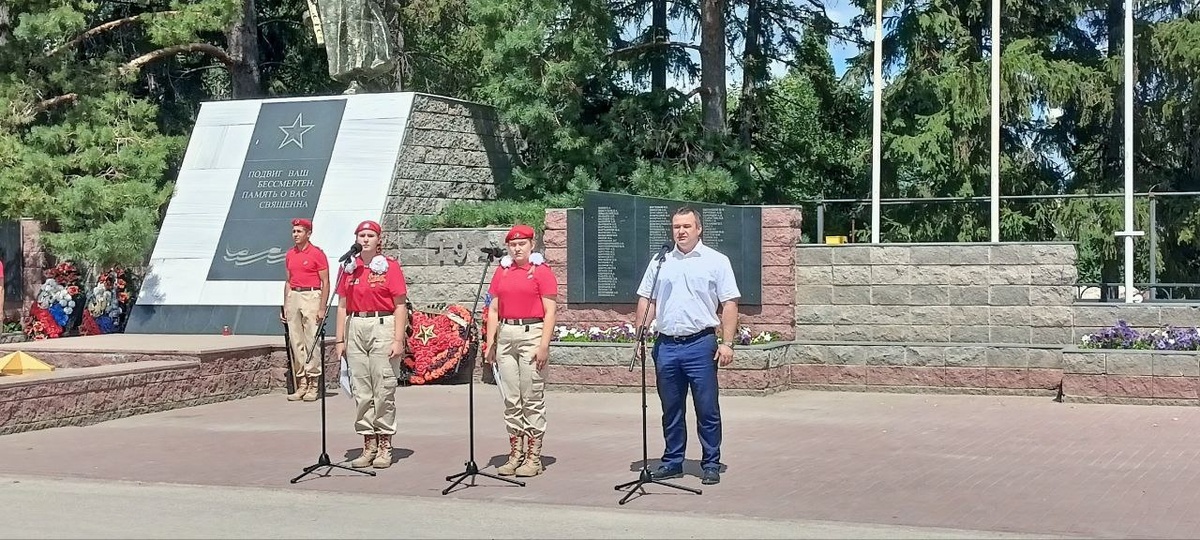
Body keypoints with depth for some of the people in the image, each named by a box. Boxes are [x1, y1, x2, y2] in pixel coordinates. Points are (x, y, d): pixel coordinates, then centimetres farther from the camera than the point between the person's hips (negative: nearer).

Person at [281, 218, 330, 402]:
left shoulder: (317, 254, -4)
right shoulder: (290, 255, 15)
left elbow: (325, 283, -5)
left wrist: (322, 309, -12)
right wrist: (285, 307, 16)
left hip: (311, 296, -6)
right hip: (293, 297, 6)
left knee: (312, 342, -7)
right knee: (295, 342, 4)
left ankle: (313, 385, -3)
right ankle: (301, 384, 9)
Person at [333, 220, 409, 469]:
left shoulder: (389, 265, 1)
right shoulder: (348, 267, 12)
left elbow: (400, 306, -2)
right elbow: (342, 306, 13)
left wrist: (398, 339, -10)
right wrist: (340, 340, 7)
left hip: (383, 327, -4)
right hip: (355, 329, 4)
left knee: (384, 388, -4)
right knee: (360, 390, 4)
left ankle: (385, 446, 3)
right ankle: (368, 445, 11)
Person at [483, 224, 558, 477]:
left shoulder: (541, 271, -1)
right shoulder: (502, 271, 14)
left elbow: (550, 312, -5)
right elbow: (493, 309, 15)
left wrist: (544, 345, -13)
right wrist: (490, 342, 8)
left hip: (532, 333, -5)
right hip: (505, 335, 5)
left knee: (533, 399, -3)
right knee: (511, 399, 7)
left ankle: (533, 457, 1)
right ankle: (515, 454, 13)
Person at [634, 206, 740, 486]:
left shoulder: (716, 261, 2)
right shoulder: (660, 262, 13)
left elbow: (729, 304, -2)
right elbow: (645, 300, 15)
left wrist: (727, 343, -9)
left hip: (700, 344, -4)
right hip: (666, 345, 4)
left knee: (707, 410, 0)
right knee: (671, 410, 11)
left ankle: (711, 464, 8)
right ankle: (672, 462, 20)